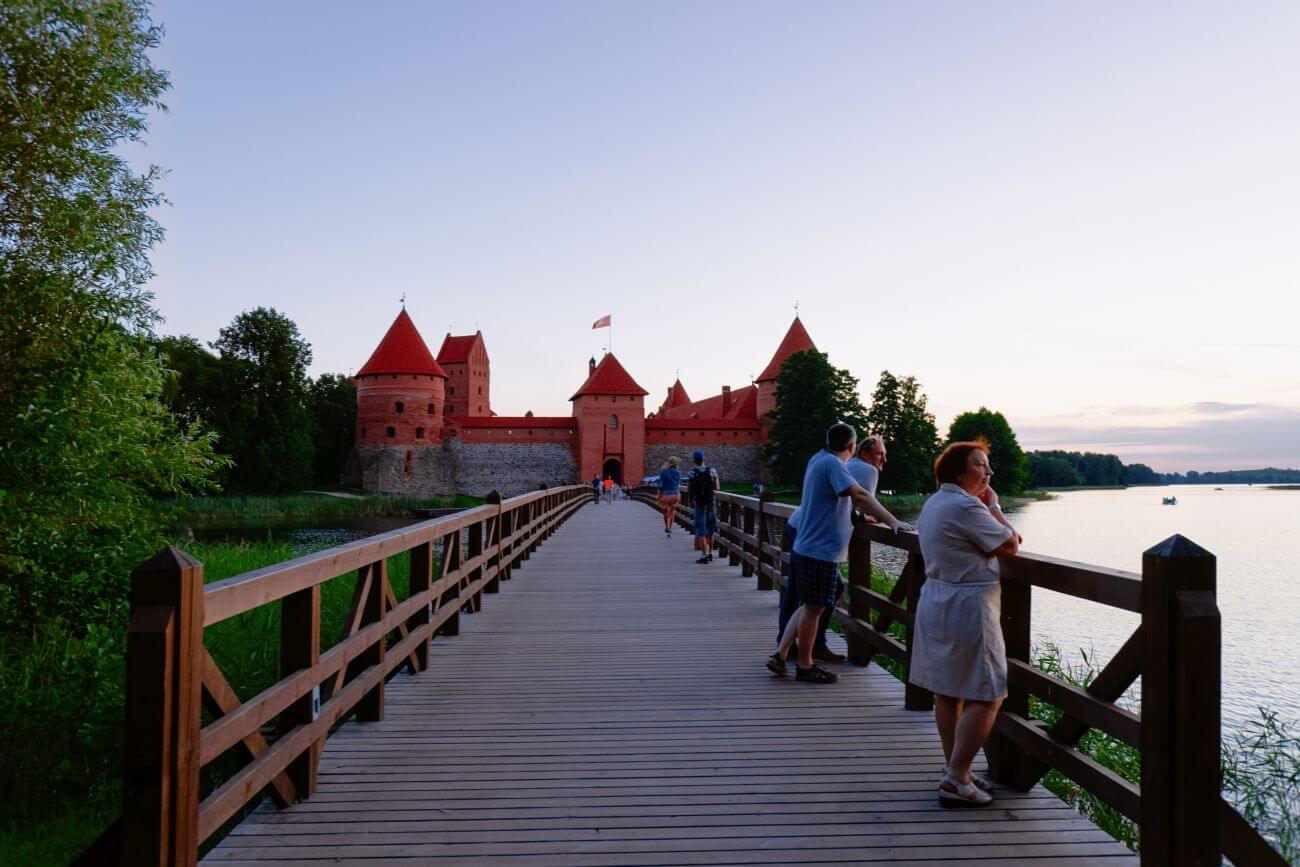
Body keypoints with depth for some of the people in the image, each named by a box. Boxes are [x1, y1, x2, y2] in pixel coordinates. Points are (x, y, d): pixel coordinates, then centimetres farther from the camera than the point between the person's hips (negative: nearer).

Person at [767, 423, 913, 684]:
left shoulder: (818, 460, 14)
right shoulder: (832, 464, -17)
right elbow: (860, 496, -28)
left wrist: (864, 514, 20)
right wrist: (892, 521, -29)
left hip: (806, 547, 10)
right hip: (821, 552, -10)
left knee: (809, 606, 18)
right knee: (813, 609, 3)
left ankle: (779, 656, 18)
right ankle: (805, 666, 15)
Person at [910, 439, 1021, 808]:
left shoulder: (933, 503, 14)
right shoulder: (966, 507, -18)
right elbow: (1010, 546, -12)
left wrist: (1002, 529, 4)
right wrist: (994, 507, -1)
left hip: (936, 604, 10)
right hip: (968, 608, -10)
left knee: (947, 691, 14)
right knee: (986, 696, -3)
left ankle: (955, 770, 24)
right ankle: (956, 780, -3)